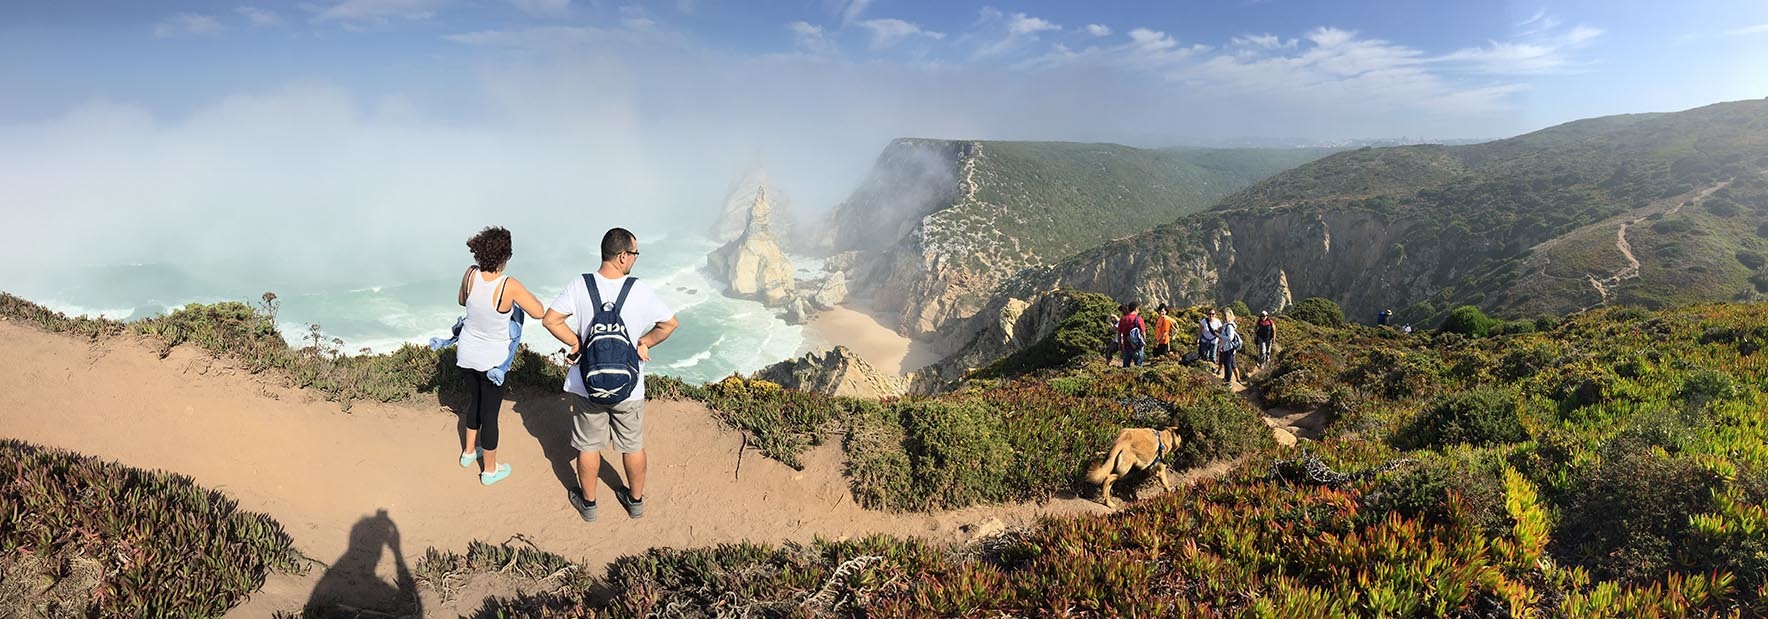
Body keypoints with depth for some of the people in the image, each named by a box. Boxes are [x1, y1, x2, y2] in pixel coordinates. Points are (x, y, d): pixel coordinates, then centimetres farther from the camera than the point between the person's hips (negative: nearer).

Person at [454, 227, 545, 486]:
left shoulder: (471, 274, -14)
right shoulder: (510, 286, -29)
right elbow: (538, 312, -18)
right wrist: (521, 295, -2)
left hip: (467, 352, 5)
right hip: (492, 359, -5)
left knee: (474, 400, 28)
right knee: (490, 413, 10)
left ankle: (469, 451, 47)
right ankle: (490, 470, 27)